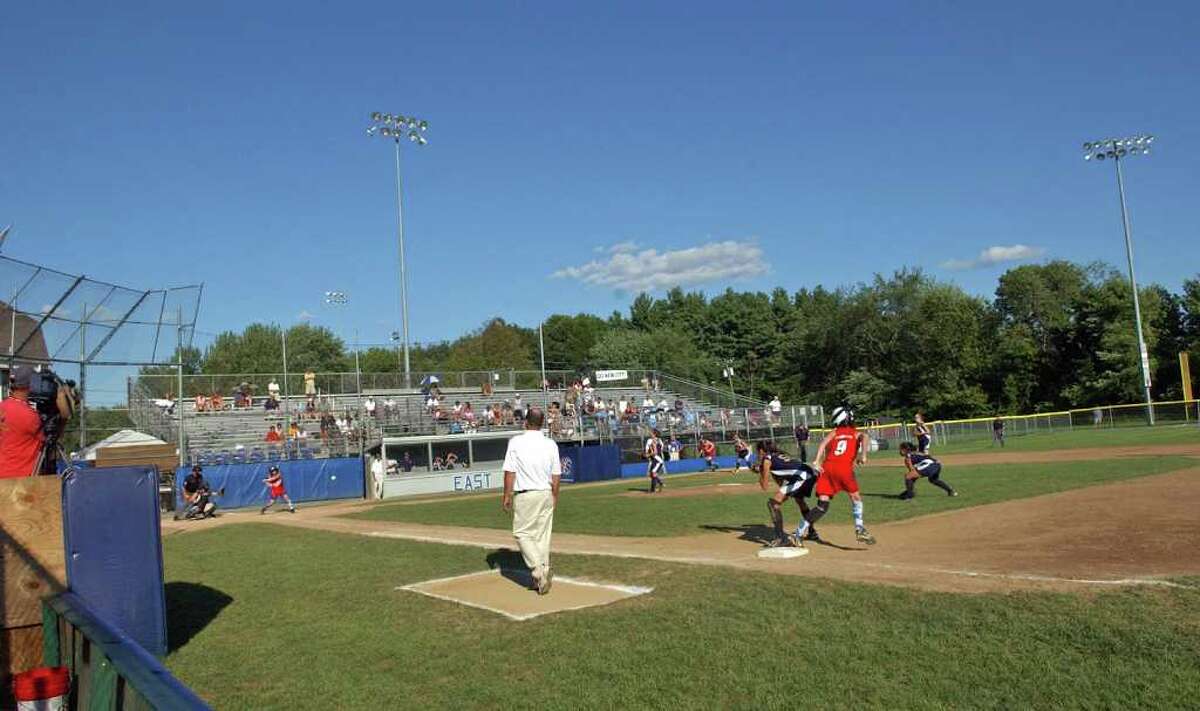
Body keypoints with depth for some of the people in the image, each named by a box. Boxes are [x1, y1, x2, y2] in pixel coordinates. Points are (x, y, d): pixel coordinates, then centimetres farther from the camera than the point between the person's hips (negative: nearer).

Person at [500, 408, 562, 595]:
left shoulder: (516, 442, -9)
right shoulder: (551, 444, 1)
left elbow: (510, 472, -9)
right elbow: (556, 476, 5)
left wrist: (506, 496, 0)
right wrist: (555, 496, 18)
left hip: (524, 495, -4)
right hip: (546, 495, 4)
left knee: (522, 533, 6)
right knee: (543, 535, 12)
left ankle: (537, 568, -10)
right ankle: (543, 575, 14)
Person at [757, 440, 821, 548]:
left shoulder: (767, 459, 6)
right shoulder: (779, 455, 29)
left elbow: (764, 487, 10)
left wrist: (760, 471, 20)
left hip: (801, 477, -10)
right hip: (811, 474, 10)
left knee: (773, 503, -9)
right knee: (799, 499, 37)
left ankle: (781, 538, -17)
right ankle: (812, 533, 51)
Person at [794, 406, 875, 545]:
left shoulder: (834, 432, 26)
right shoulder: (857, 433, 24)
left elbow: (824, 442, 7)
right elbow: (864, 438, 1)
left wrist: (817, 461, -4)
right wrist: (863, 455, -12)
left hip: (827, 467, 2)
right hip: (844, 468, -2)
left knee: (822, 504, 2)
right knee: (855, 497, 18)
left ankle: (798, 534, -7)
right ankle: (859, 529, 3)